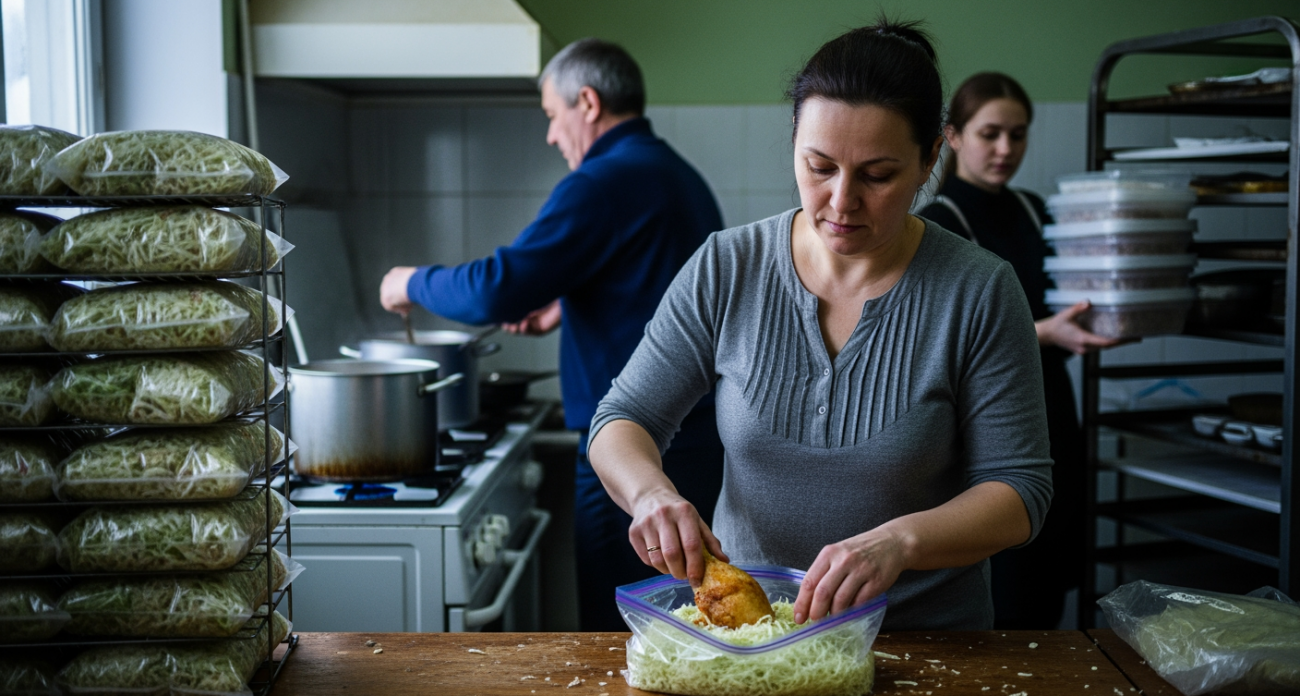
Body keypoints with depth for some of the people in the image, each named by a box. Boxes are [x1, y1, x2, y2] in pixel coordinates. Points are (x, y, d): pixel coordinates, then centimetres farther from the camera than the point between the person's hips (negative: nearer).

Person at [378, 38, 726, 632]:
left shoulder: (604, 183, -15)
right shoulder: (682, 178, 15)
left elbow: (494, 290, -22)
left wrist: (413, 283, -4)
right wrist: (566, 307, 23)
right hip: (700, 444, 10)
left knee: (617, 630, -1)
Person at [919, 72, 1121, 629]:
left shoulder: (1032, 212, 12)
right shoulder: (937, 224, -9)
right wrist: (1043, 333, -27)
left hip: (1049, 421, 7)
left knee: (1047, 604, 10)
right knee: (1005, 610, -6)